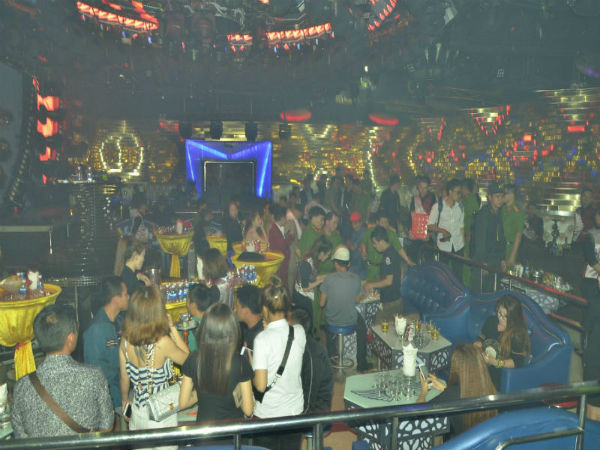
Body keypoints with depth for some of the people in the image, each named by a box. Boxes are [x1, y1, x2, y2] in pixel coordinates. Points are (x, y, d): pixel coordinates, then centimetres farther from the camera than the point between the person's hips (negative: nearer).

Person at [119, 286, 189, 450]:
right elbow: (187, 358, -8)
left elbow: (124, 378, 2)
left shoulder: (125, 341, -11)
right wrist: (172, 328, -9)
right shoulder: (163, 343, -26)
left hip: (137, 413, 5)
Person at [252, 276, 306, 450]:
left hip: (267, 415, -4)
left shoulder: (262, 339, -21)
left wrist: (250, 367, -2)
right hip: (295, 410, 4)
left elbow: (261, 385, -21)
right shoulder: (299, 332, -8)